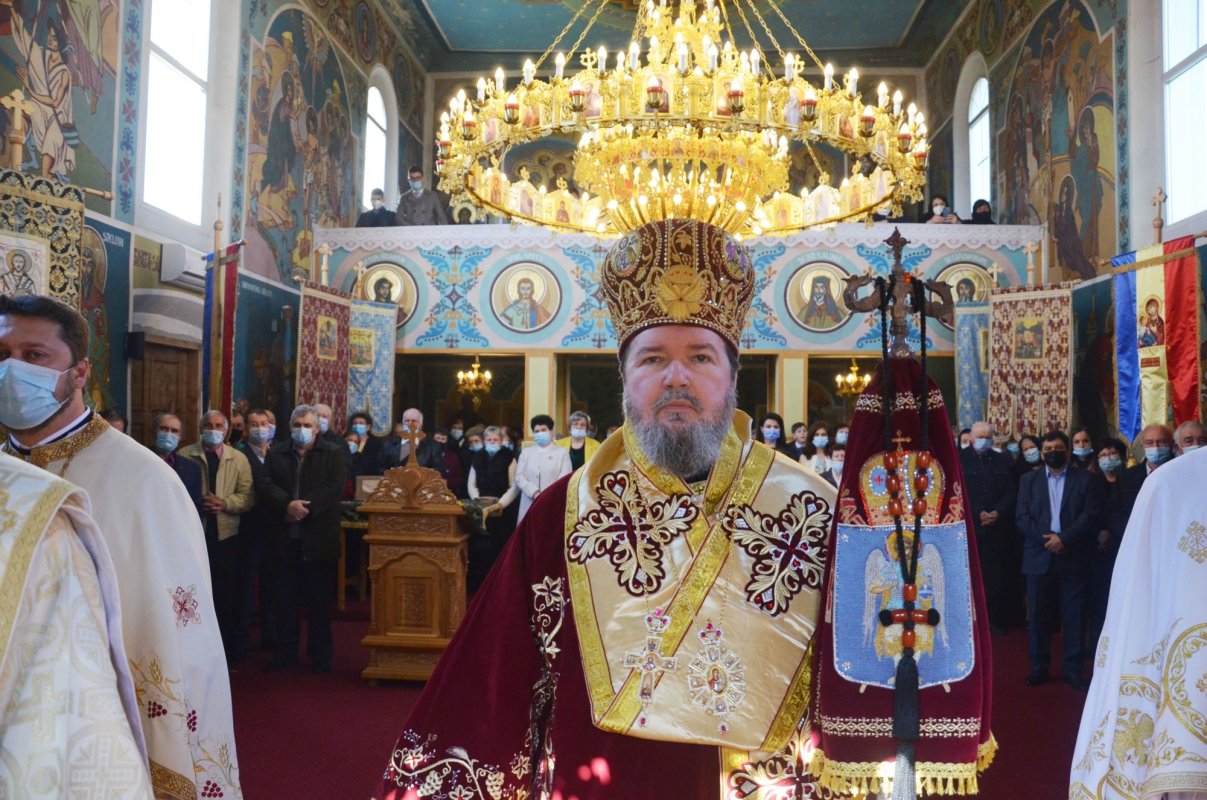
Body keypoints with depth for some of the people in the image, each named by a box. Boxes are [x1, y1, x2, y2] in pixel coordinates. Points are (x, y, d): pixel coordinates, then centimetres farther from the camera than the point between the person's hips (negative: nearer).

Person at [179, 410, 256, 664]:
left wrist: (225, 503, -16)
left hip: (226, 535, 1)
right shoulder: (185, 455, 2)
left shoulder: (239, 459, 6)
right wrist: (198, 502, -17)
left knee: (226, 593, 7)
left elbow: (248, 496, 1)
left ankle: (230, 647, 19)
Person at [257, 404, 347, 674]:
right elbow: (264, 486, -2)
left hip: (318, 538, -2)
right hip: (285, 538, 3)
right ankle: (285, 652, 20)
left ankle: (320, 655, 16)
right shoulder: (276, 454, 10)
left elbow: (334, 488, -10)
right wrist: (288, 504, -18)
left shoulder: (333, 453, 2)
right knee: (286, 598, 9)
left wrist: (304, 508, -18)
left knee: (319, 599, 6)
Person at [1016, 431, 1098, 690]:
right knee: (1038, 615, 4)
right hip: (1039, 557, 1)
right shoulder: (1029, 479, 10)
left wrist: (1064, 538, -16)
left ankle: (1073, 670, 12)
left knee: (1073, 616, 3)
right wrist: (1046, 538, -12)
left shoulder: (1084, 479, 6)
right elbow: (1022, 517, 2)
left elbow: (1090, 515, -4)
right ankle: (1039, 667, 13)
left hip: (1072, 557, -1)